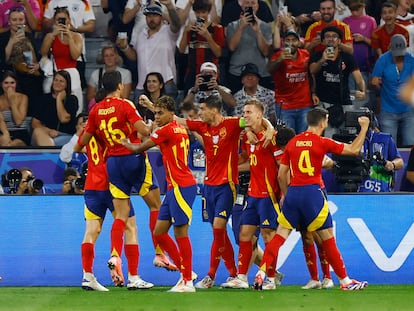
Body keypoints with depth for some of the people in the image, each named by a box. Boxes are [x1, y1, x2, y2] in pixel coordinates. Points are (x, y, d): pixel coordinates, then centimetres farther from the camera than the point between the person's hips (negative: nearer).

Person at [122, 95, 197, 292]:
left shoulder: (167, 130, -11)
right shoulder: (179, 129, 15)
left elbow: (140, 149, -4)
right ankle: (185, 272, 17)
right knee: (159, 233, 10)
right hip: (174, 187, 10)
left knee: (180, 232, -6)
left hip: (182, 186, -10)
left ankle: (188, 282, -3)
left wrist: (125, 143, 13)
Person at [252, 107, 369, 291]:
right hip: (312, 192, -4)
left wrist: (285, 195, 27)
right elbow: (354, 150, 0)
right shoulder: (321, 142, -3)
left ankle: (261, 273, -7)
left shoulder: (292, 142, 10)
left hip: (292, 193, 4)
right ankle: (345, 281, 8)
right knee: (327, 237, 3)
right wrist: (364, 127, 12)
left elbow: (281, 175, 12)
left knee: (281, 234, 6)